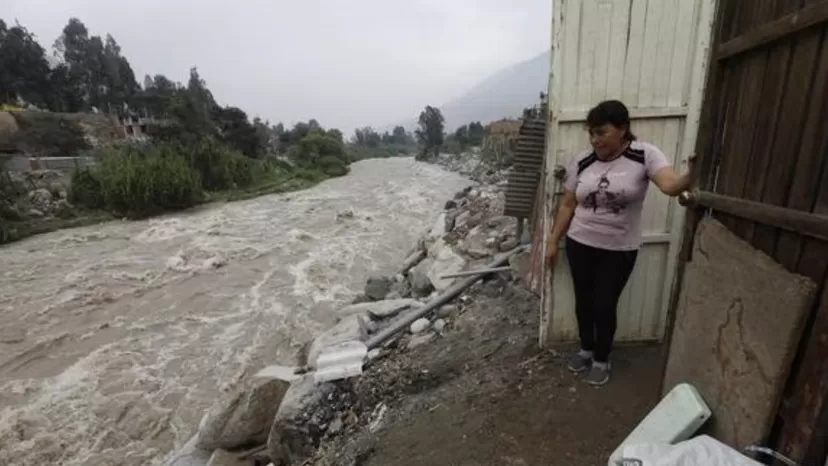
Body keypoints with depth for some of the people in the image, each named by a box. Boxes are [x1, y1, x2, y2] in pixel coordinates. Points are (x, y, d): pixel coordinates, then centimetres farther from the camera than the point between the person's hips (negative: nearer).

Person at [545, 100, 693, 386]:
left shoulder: (645, 155, -10)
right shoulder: (582, 161, -2)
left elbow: (671, 185, -26)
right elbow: (567, 205, 3)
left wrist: (692, 176, -49)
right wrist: (553, 241, 4)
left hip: (619, 250, -3)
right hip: (579, 244, 3)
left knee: (605, 306, 6)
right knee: (583, 301, 15)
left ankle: (602, 360, 31)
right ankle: (586, 349, 39)